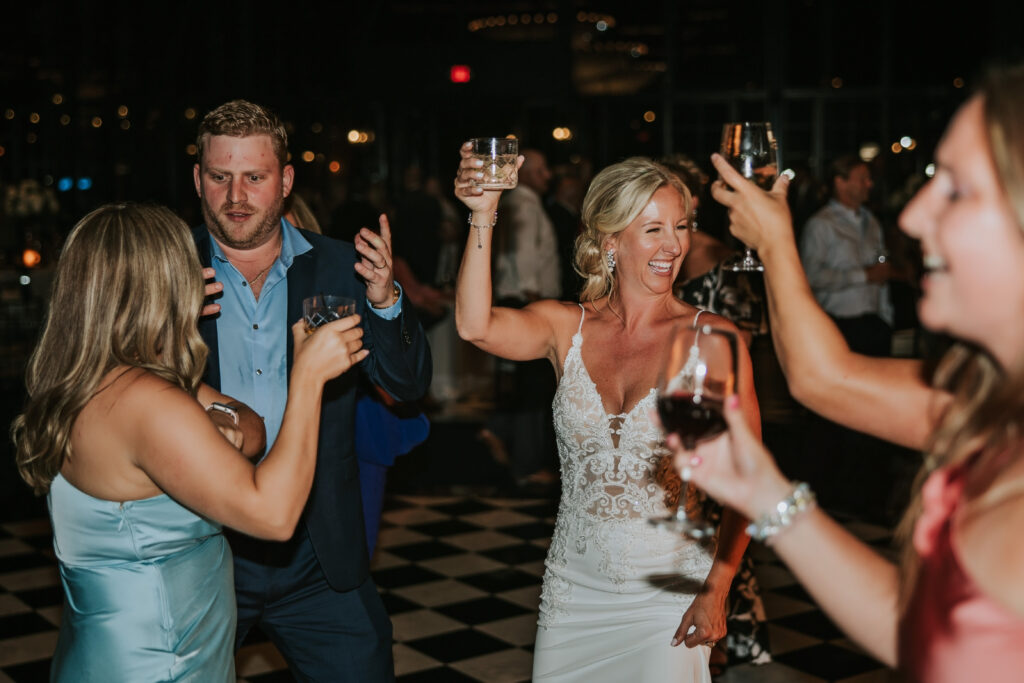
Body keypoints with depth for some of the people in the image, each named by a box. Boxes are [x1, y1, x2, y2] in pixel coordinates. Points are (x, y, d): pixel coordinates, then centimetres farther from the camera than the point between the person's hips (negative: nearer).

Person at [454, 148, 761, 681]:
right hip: (573, 586, 3)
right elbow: (476, 326, -20)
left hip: (667, 594, -2)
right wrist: (482, 217, -28)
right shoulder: (566, 327, -1)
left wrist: (716, 592, -13)